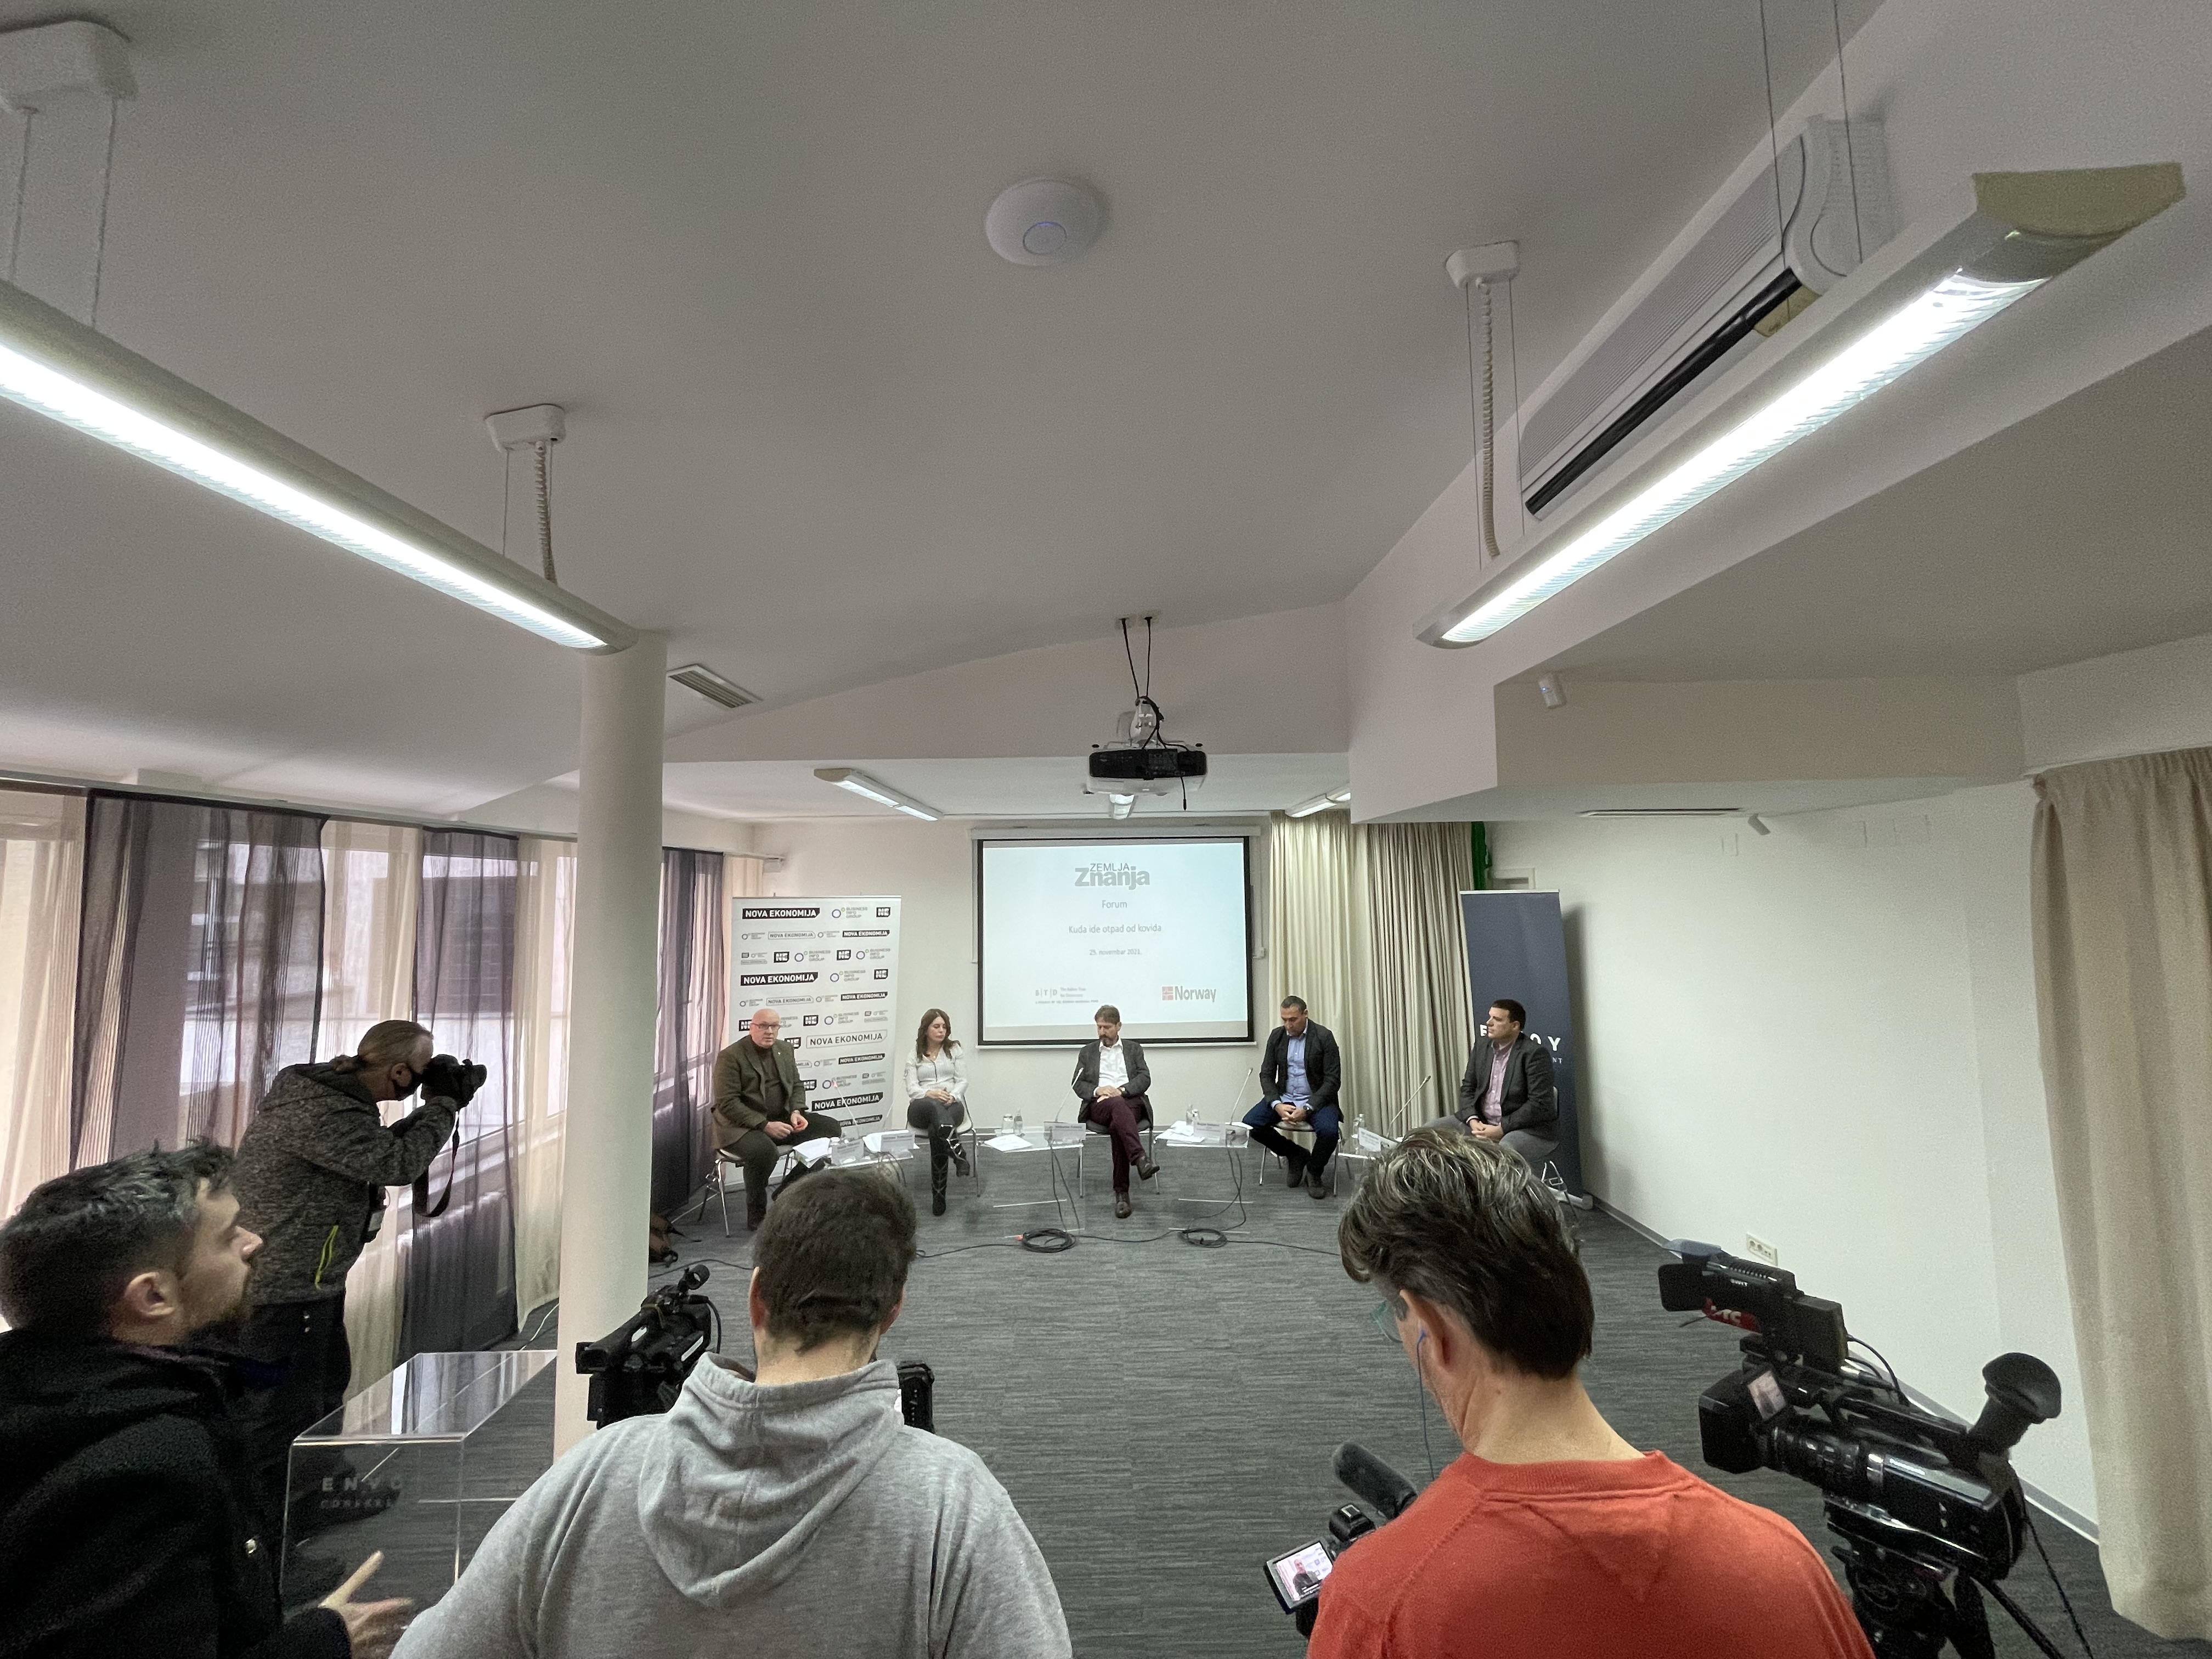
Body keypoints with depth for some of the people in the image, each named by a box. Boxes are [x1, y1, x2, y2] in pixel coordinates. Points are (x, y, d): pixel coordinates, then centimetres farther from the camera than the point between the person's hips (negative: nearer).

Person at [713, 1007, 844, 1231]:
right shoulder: (730, 1057, -11)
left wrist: (796, 1111, -6)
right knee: (764, 1150, -38)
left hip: (782, 1118, 7)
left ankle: (788, 1190, 4)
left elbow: (797, 1086, 17)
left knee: (832, 1129, -8)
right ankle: (756, 1216, -13)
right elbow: (727, 1103, -17)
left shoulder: (785, 1049, 10)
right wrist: (764, 1125, -24)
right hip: (742, 1125, -7)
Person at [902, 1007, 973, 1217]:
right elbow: (912, 1088, 3)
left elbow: (963, 1081, 9)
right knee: (934, 1105, -42)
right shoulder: (914, 1056, 15)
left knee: (936, 1130, -38)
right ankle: (957, 1151, -63)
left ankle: (938, 1195, -40)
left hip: (952, 1105, 0)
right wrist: (930, 1093, -19)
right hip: (921, 1108, 0)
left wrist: (953, 1096, -14)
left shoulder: (954, 1050, 16)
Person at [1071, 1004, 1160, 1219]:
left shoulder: (1134, 1048, 19)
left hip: (1131, 1102, 1)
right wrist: (1097, 1090, -10)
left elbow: (1145, 1079, 7)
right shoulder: (1087, 1052, 21)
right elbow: (1078, 1084, 12)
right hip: (1099, 1105, 0)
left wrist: (1121, 1090, -11)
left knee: (1118, 1127, -36)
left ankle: (1121, 1191, -34)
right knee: (1117, 1104, -38)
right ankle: (1140, 1159, -55)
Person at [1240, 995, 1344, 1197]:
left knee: (1329, 1131, -33)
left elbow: (1333, 1080, -13)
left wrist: (1307, 1109, -24)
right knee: (1250, 1123, -18)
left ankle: (1313, 1172, 0)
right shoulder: (1276, 1036, 0)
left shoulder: (1323, 1036, -12)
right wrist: (1277, 1105, -17)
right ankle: (1296, 1155, 6)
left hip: (1316, 1099, -4)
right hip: (1284, 1097, 4)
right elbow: (1267, 1075, 2)